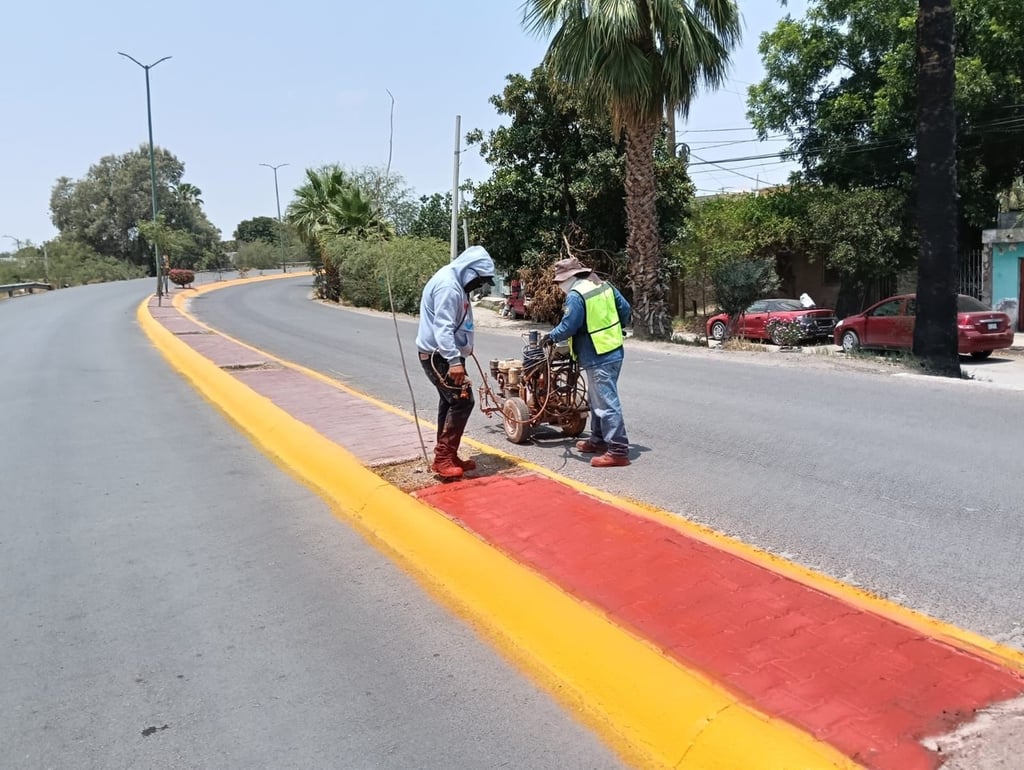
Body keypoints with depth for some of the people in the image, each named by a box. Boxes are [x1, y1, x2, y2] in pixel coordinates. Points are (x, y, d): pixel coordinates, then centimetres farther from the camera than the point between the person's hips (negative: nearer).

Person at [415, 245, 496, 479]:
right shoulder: (448, 286, -21)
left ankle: (446, 457, 22)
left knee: (450, 403, 14)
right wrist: (454, 360, -35)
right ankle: (443, 458, -8)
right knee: (462, 401, -12)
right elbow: (442, 328, -29)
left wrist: (460, 352, 32)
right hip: (438, 355, -11)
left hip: (442, 354, 11)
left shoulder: (455, 282, 13)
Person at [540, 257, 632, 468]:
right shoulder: (605, 286, 10)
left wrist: (550, 337, 2)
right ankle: (598, 441, 29)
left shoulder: (576, 295, -15)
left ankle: (618, 450, -6)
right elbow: (626, 311, 13)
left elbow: (568, 327, -16)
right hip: (614, 352, 9)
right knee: (597, 400, 20)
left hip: (598, 358, -9)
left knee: (607, 403, -7)